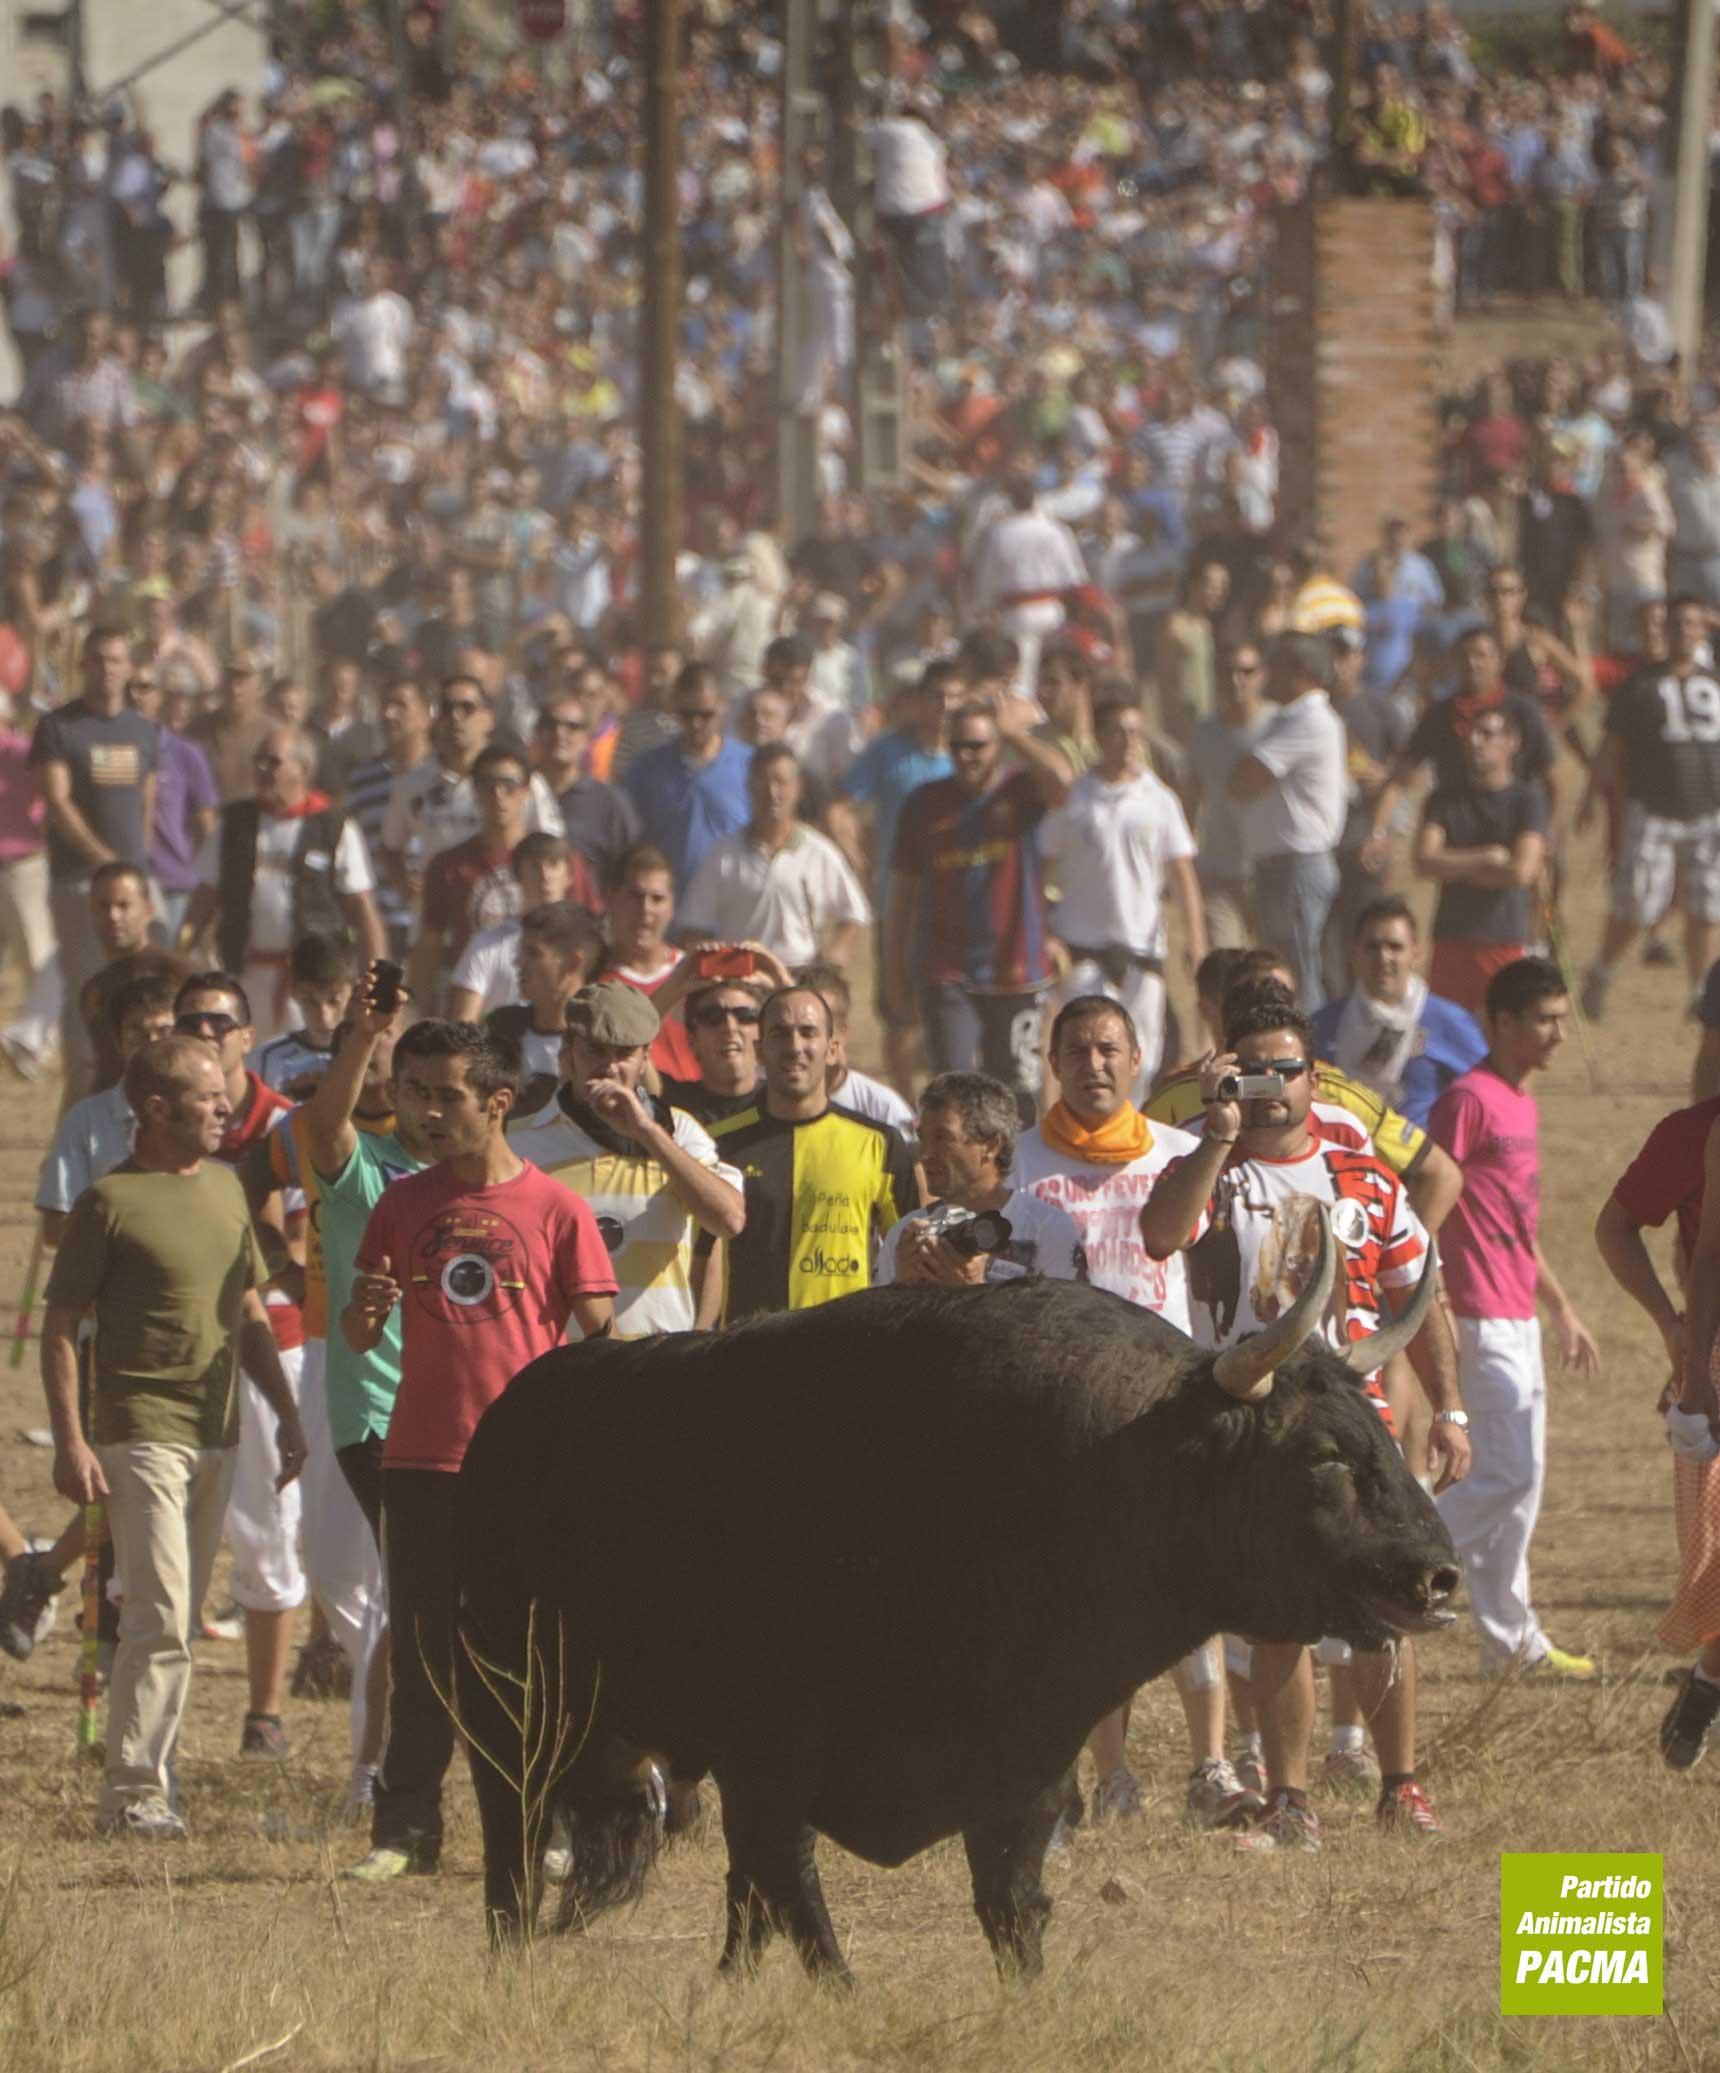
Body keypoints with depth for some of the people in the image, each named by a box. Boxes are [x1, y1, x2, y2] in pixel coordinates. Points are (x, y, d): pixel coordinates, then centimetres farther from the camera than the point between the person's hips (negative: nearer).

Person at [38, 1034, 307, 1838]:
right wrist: (69, 1440, -14)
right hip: (141, 1432, -7)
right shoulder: (110, 1201, -8)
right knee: (161, 1618, -12)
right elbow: (59, 1327, -7)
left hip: (215, 1434, 7)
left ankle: (144, 1777, 14)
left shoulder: (225, 1188, 13)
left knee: (176, 1619, 9)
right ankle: (133, 1792, -9)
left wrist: (286, 1412, 18)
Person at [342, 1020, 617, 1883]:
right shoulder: (403, 1205, 8)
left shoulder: (555, 1209, -1)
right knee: (422, 1652, 3)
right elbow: (358, 1339, 10)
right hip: (423, 1461, 3)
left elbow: (600, 1340, -1)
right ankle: (404, 1831, 7)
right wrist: (364, 1312, -13)